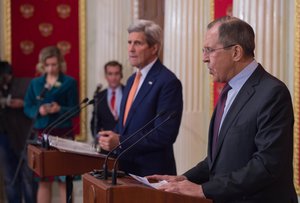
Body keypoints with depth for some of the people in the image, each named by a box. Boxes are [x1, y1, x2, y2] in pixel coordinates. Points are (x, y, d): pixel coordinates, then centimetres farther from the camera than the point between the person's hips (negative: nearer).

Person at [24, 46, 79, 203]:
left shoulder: (69, 82, 3)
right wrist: (38, 110, -12)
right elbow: (27, 108, 9)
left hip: (63, 133, -3)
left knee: (64, 180, -4)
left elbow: (74, 109, -1)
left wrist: (60, 109, -20)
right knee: (43, 180, 4)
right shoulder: (35, 83, 12)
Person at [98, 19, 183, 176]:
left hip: (152, 173, -7)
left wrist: (121, 142, -20)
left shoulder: (168, 82, -15)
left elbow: (165, 136, -21)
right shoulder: (132, 79, 12)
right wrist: (111, 138, 1)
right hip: (126, 168, 7)